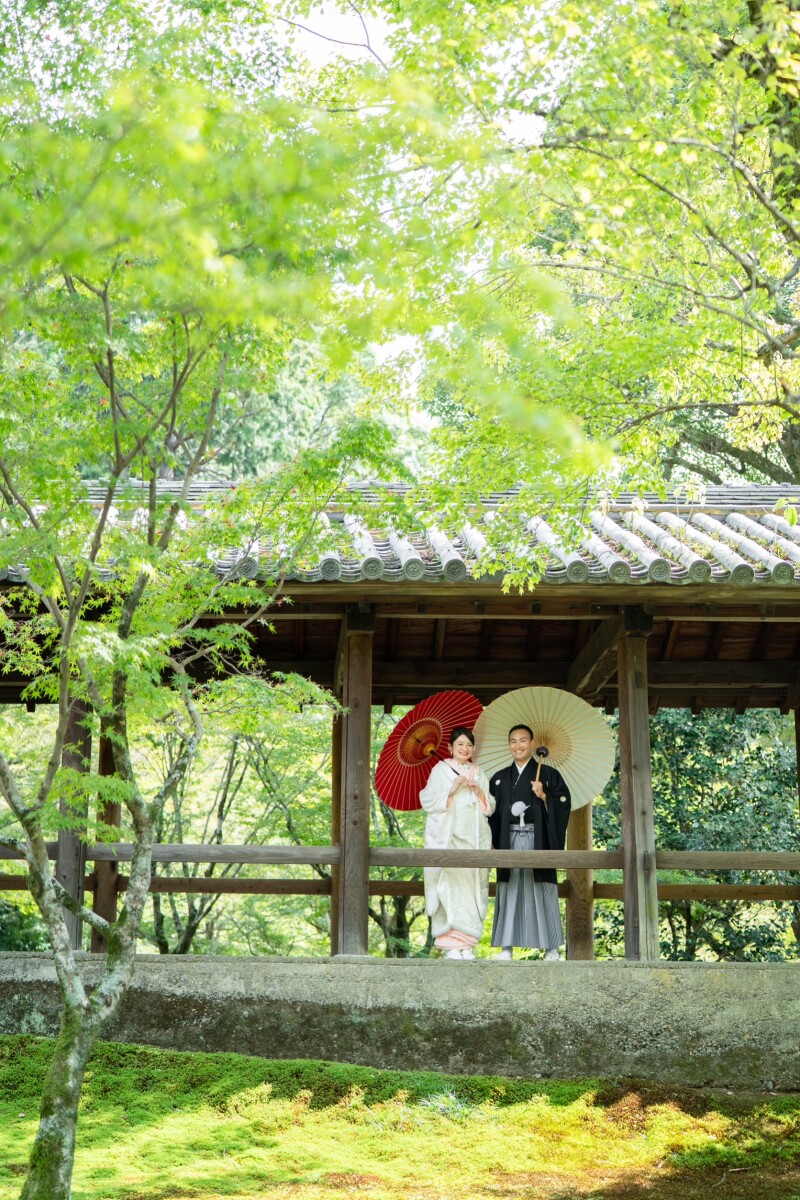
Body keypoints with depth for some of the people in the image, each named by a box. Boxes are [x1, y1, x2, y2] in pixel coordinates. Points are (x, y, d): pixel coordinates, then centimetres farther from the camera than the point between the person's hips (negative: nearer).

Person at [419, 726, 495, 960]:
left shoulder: (478, 773, 17)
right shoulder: (440, 770, 5)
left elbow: (490, 807, 15)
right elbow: (428, 801, -3)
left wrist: (478, 790, -3)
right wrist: (452, 790, -13)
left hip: (473, 838, 4)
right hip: (447, 837, -4)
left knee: (471, 886, -2)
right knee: (449, 885, -12)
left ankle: (467, 943, 2)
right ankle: (450, 944, -11)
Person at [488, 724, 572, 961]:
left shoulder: (548, 774, 6)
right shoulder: (499, 778, 14)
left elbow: (564, 804, 0)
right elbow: (492, 813, 13)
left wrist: (544, 796, -15)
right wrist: (492, 843, 3)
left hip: (537, 841, -3)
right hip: (510, 841, 3)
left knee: (541, 892, -2)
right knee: (510, 891, 1)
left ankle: (551, 947, 2)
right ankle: (507, 946, 3)